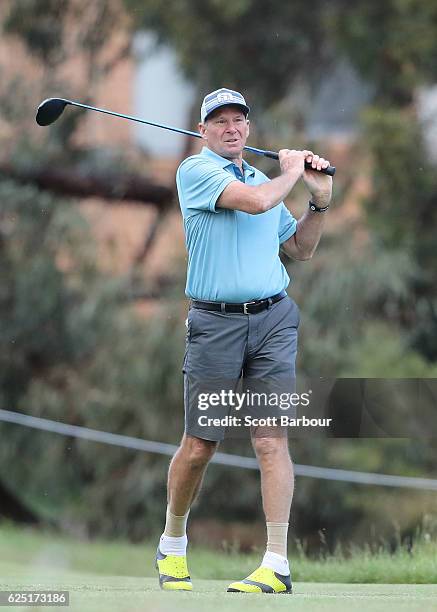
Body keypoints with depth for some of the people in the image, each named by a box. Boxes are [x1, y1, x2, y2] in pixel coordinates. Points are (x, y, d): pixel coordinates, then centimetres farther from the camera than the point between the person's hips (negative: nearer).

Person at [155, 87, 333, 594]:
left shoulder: (263, 177, 19)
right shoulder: (195, 171, -1)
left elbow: (300, 248, 27)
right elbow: (254, 202, -17)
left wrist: (320, 200, 14)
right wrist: (290, 173, 1)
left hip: (273, 319, 4)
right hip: (215, 321, -4)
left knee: (271, 439, -7)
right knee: (199, 445, 1)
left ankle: (277, 565, -12)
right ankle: (172, 544, 23)